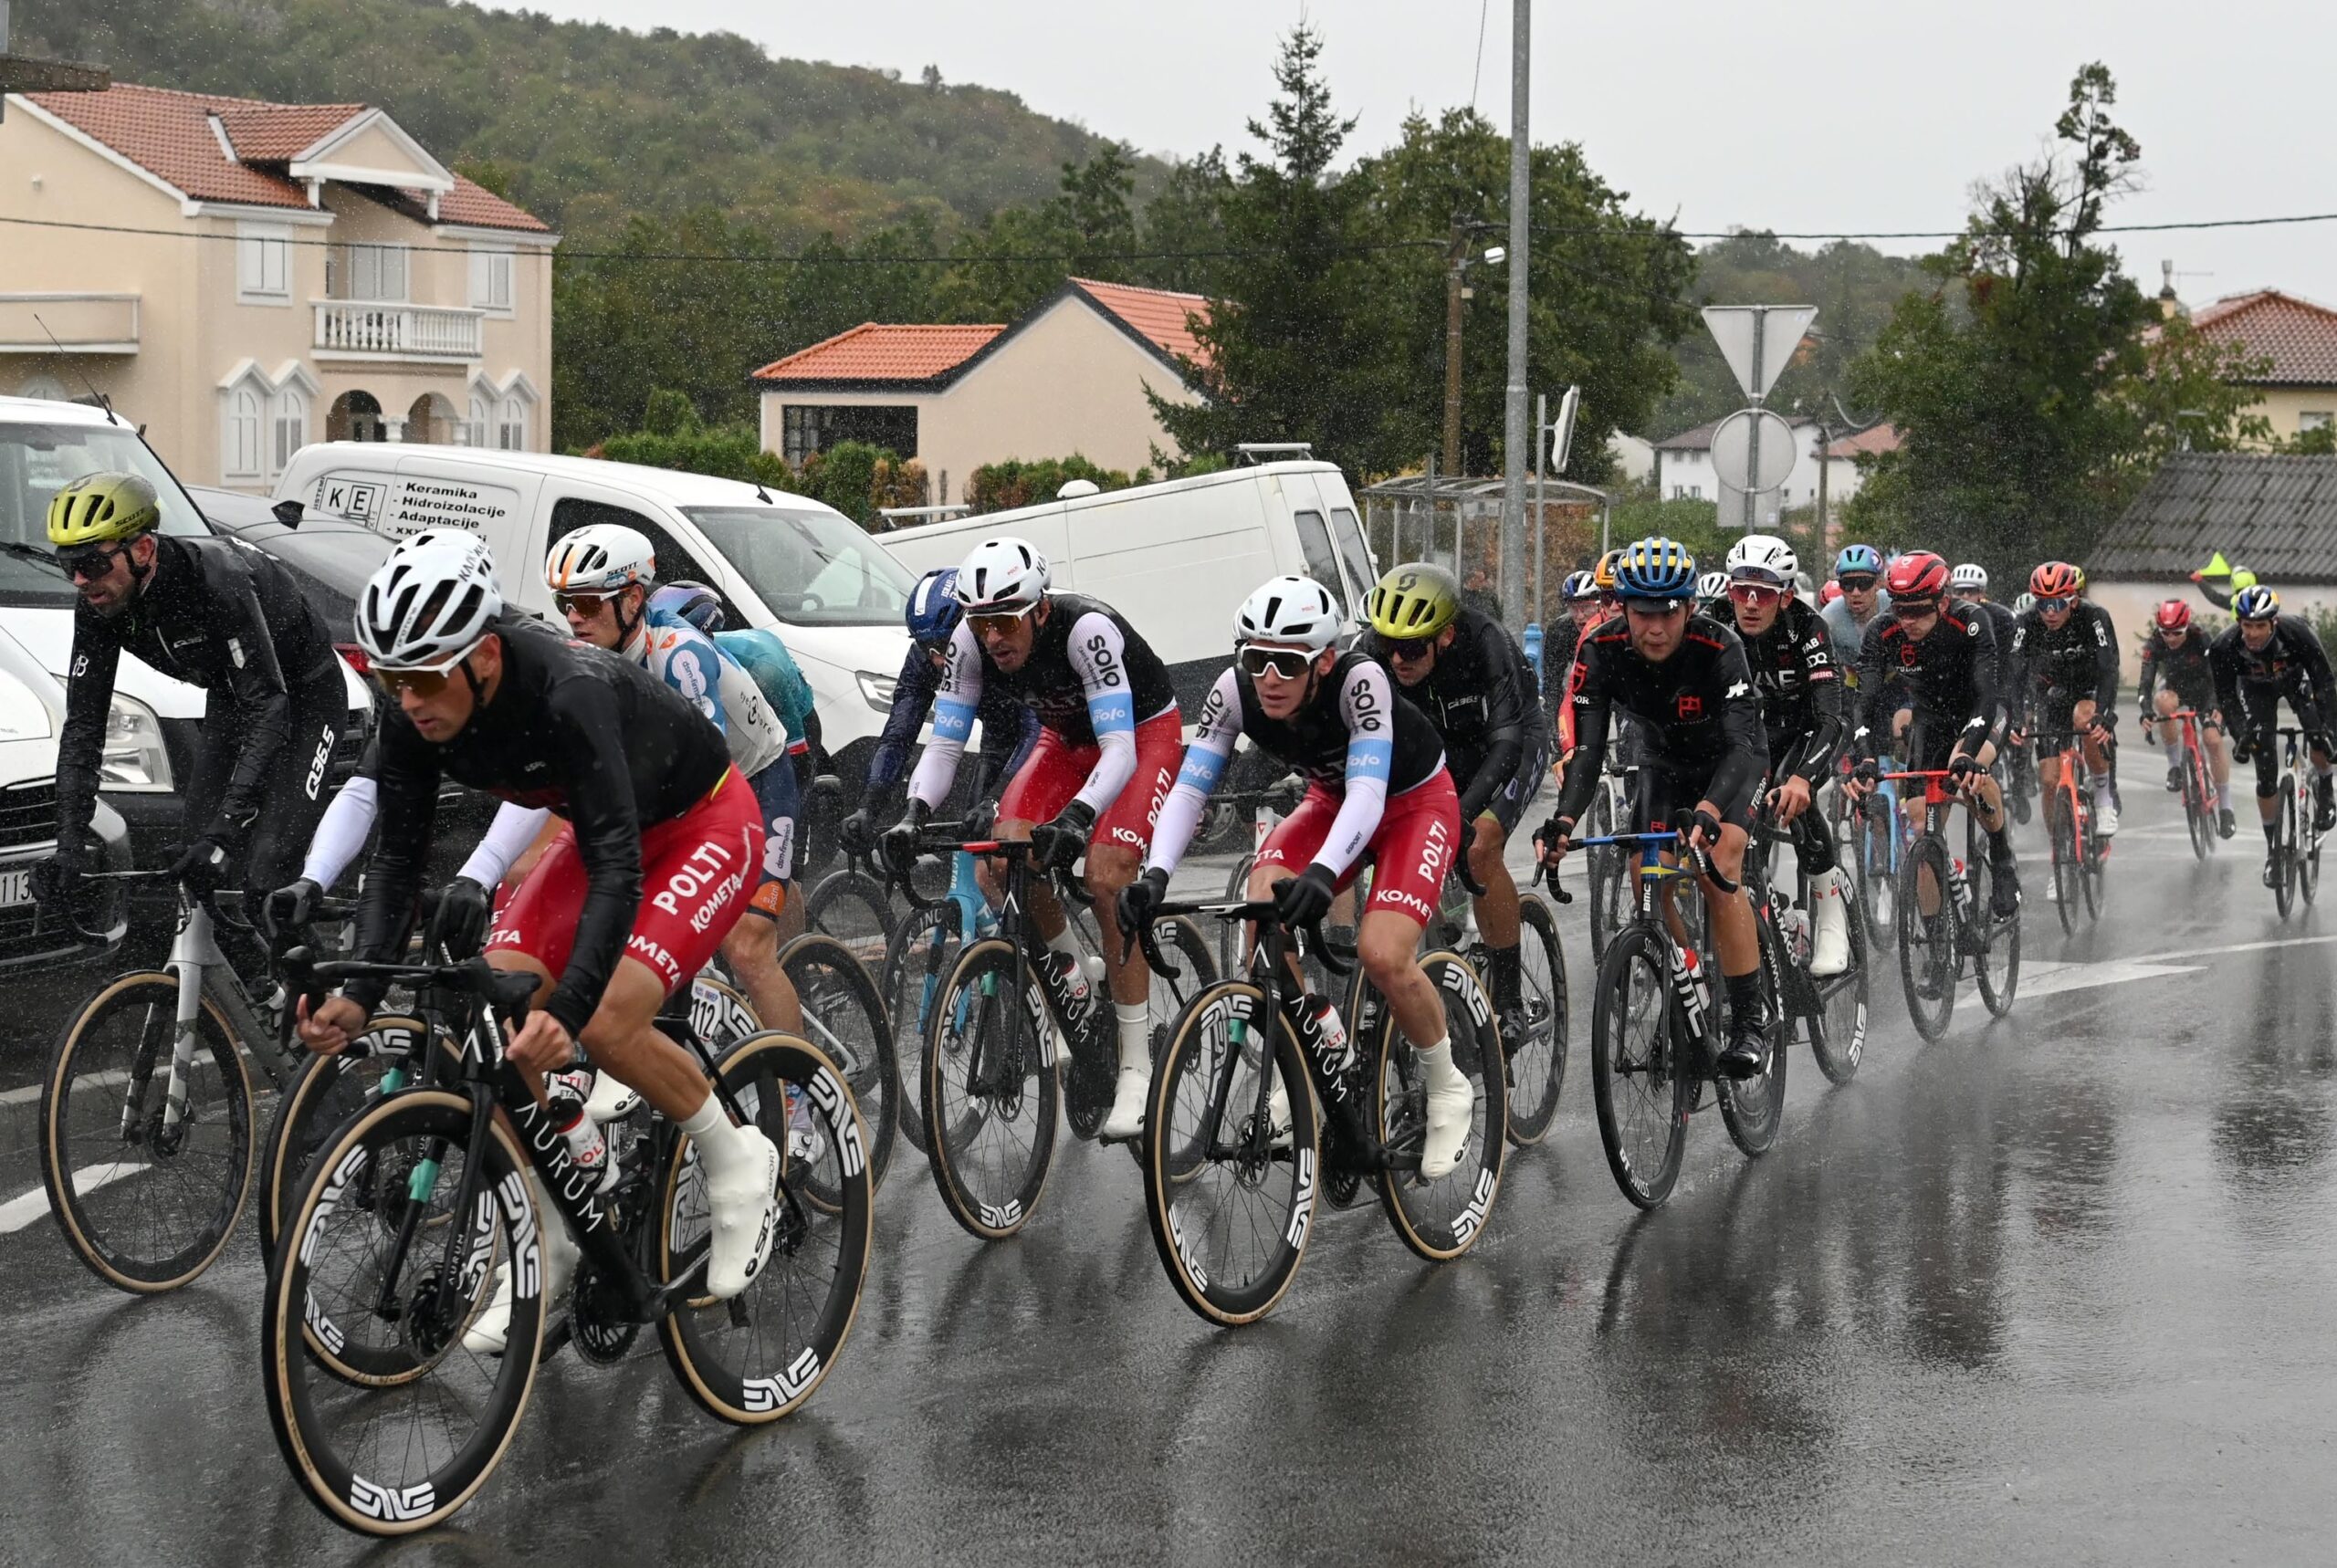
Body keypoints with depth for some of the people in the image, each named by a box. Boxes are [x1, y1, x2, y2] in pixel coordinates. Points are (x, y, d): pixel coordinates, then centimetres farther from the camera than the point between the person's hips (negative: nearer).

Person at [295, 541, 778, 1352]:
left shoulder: (569, 693, -39)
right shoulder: (414, 713, -18)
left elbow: (617, 867, -41)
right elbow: (397, 854, -13)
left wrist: (566, 1010, -51)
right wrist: (359, 994, -27)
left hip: (705, 824, -7)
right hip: (602, 832, 7)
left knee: (605, 1021, -26)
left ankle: (737, 1162, 0)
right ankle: (542, 1244, 4)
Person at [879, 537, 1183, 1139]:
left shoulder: (1086, 630, -37)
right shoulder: (971, 642, -22)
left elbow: (1119, 750, -41)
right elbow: (943, 743, -20)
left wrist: (1078, 815, -58)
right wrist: (915, 813, -40)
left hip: (1144, 733, -5)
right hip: (1067, 736, 5)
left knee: (1104, 877, -25)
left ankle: (1137, 1064, -16)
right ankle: (1073, 977, 8)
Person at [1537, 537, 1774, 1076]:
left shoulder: (1718, 648, -35)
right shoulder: (1602, 651, -26)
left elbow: (1740, 745, -43)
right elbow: (1586, 747, -30)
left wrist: (1707, 811, -61)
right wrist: (1563, 820, -47)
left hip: (1731, 761, -4)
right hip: (1664, 763, 4)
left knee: (1719, 874, -24)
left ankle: (1750, 1019, -17)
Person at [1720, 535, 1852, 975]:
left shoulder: (1805, 629, -31)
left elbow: (1830, 719, -40)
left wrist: (1802, 777, -58)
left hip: (1812, 730, -4)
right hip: (1758, 730, 4)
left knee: (1793, 795, -32)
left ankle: (1832, 915, -20)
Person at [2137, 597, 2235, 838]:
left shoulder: (2201, 640, -29)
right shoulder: (2154, 645, -25)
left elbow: (2216, 675, -34)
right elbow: (2146, 681, -30)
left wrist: (2216, 707, -51)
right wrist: (2146, 714, -48)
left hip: (2202, 689, -1)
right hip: (2174, 686, 1)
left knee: (2213, 740, -20)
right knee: (2164, 702, -36)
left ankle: (2225, 806, -8)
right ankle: (2174, 763, -18)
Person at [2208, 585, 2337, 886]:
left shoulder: (2296, 633, -37)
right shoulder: (2226, 647, -33)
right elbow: (2225, 697, -21)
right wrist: (2240, 736, -31)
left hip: (2296, 678, -1)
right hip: (2256, 689, 1)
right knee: (2266, 774, -6)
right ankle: (2273, 849, 8)